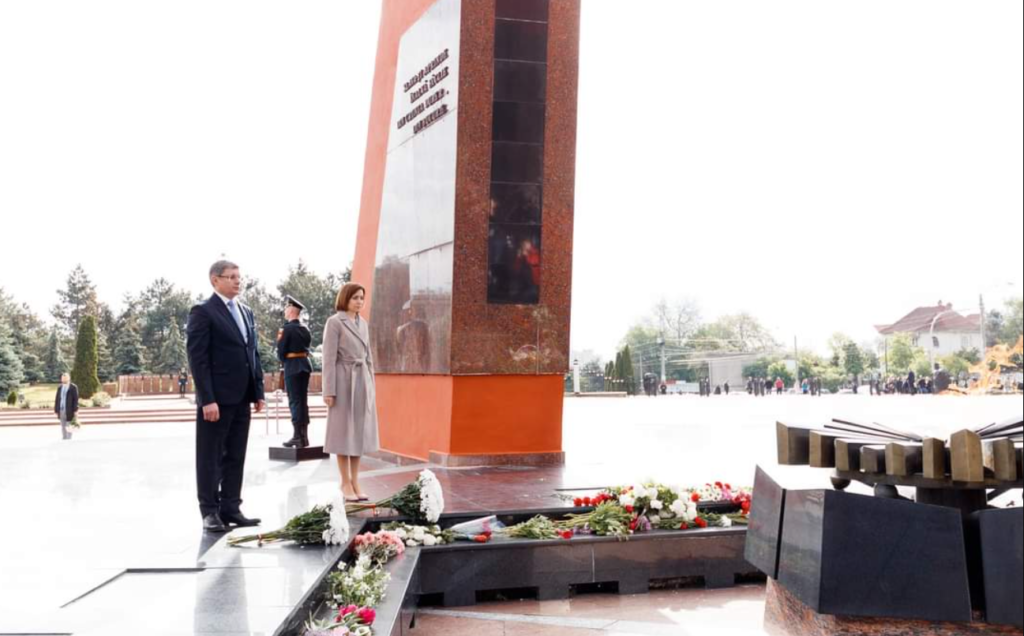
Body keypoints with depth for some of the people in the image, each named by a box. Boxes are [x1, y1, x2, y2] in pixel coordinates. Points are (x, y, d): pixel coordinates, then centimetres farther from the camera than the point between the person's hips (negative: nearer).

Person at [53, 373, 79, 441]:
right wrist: (56, 410, 8)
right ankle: (64, 440, 11)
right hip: (61, 410, 5)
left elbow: (75, 399, -7)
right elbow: (57, 399, 13)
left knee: (68, 426, -5)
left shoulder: (73, 387, -3)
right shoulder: (59, 388, 12)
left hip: (69, 410, -5)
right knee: (63, 427, 7)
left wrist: (75, 410, -12)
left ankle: (69, 440, 0)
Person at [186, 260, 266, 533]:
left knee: (235, 457, 11)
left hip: (242, 398, 7)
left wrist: (259, 392, 10)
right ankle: (210, 511, 12)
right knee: (210, 458, 4)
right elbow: (198, 359, -12)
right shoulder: (203, 312, -7)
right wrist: (207, 399, -18)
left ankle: (231, 508, 18)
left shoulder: (247, 312, 15)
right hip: (216, 398, -7)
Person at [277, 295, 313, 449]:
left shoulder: (287, 328, -12)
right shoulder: (305, 328, 8)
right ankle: (303, 436, 14)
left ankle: (298, 437, -4)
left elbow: (281, 351, -9)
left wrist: (283, 363, 8)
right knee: (303, 400, 10)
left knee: (295, 401, -4)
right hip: (305, 364, 7)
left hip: (292, 366, -7)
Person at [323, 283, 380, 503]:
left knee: (360, 432, 7)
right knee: (344, 431, 1)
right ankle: (346, 483, 10)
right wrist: (329, 390, -14)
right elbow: (329, 358, -10)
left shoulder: (363, 323, 13)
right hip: (344, 380, -6)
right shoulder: (335, 322, -6)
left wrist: (372, 384, 15)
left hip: (363, 381, 6)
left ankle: (355, 481, 15)